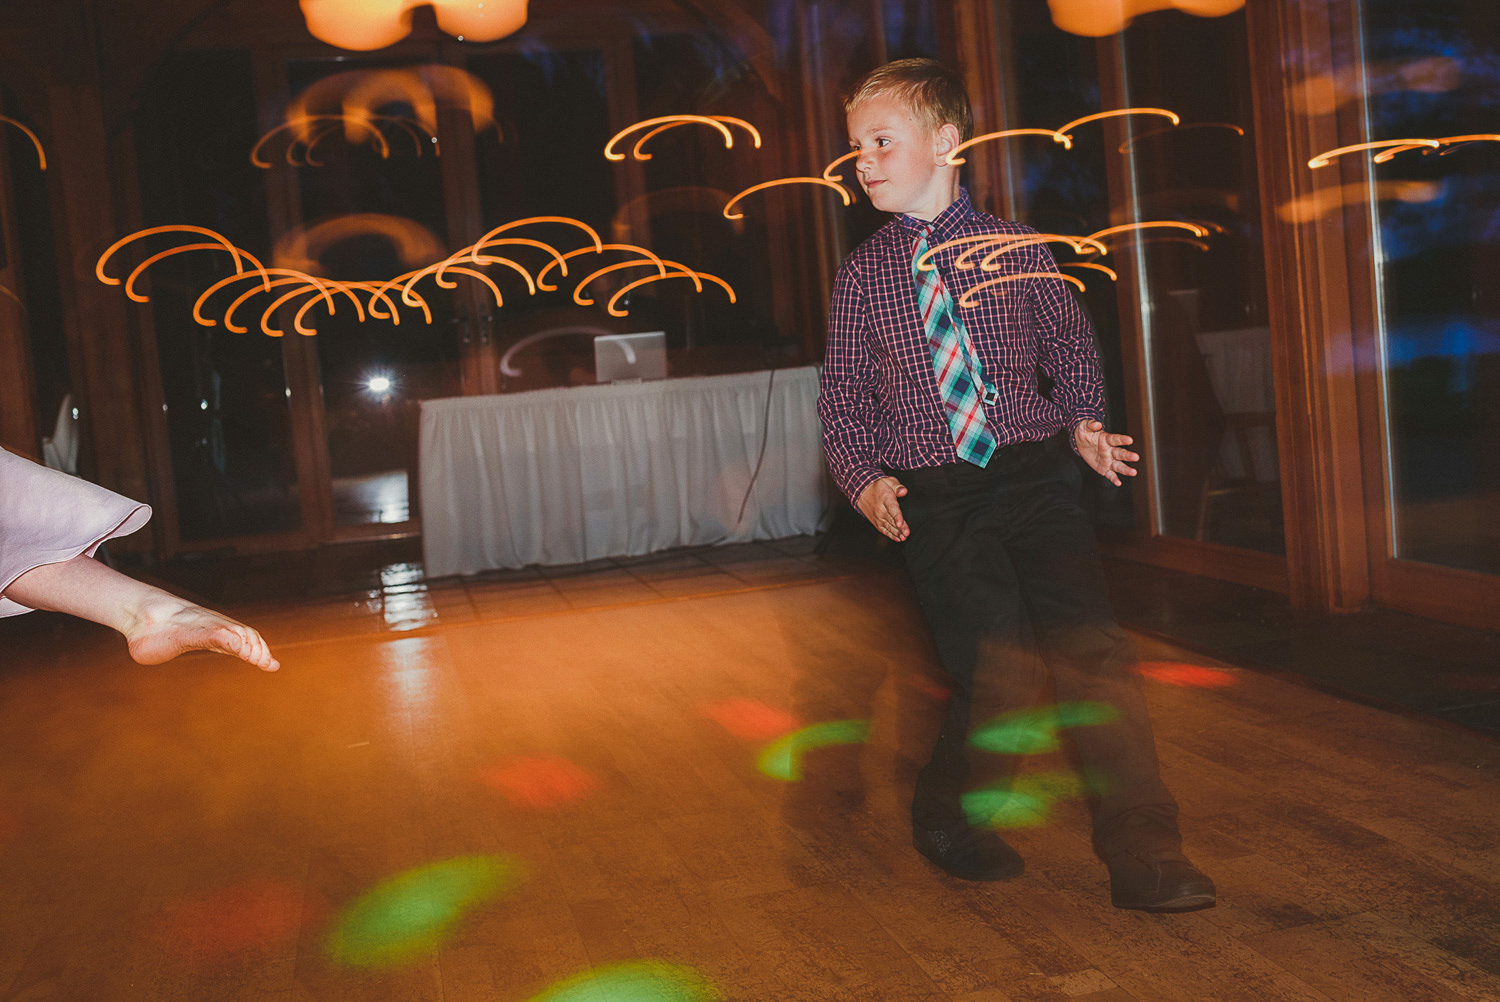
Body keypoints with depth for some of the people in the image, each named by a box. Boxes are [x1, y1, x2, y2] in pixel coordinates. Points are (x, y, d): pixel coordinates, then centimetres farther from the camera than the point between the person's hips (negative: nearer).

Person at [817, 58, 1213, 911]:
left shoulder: (1017, 249, 7)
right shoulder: (864, 275, 8)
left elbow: (1072, 345, 16)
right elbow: (844, 399, 11)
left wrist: (1084, 421, -2)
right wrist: (866, 479, -6)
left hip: (1034, 473, 1)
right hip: (932, 497, 0)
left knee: (1092, 650, -11)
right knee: (1000, 675, -8)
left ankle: (1145, 855, 1)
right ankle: (949, 820, 21)